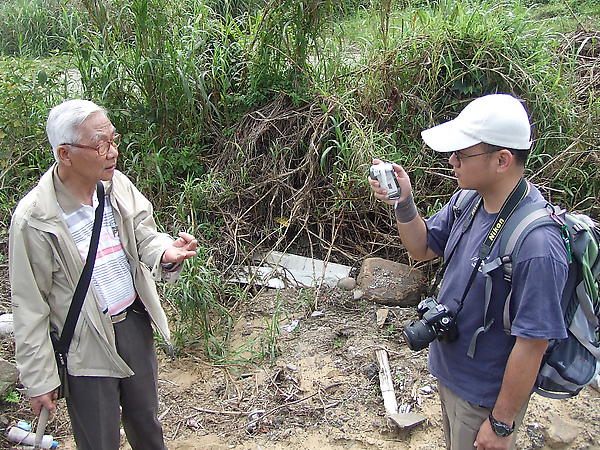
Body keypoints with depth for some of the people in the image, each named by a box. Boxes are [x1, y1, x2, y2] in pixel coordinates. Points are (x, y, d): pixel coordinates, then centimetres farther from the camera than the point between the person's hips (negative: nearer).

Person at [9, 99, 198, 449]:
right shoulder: (33, 219, -21)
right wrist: (39, 380, -7)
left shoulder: (117, 184, -9)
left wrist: (166, 253, -24)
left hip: (135, 324, 5)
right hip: (85, 347, -4)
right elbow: (29, 307, -13)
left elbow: (145, 236, 1)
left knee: (145, 421, 26)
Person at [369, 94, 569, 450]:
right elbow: (424, 249, 6)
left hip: (485, 397, -7)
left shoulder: (537, 245, -34)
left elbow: (532, 345, -27)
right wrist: (404, 203, -13)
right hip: (449, 370, 7)